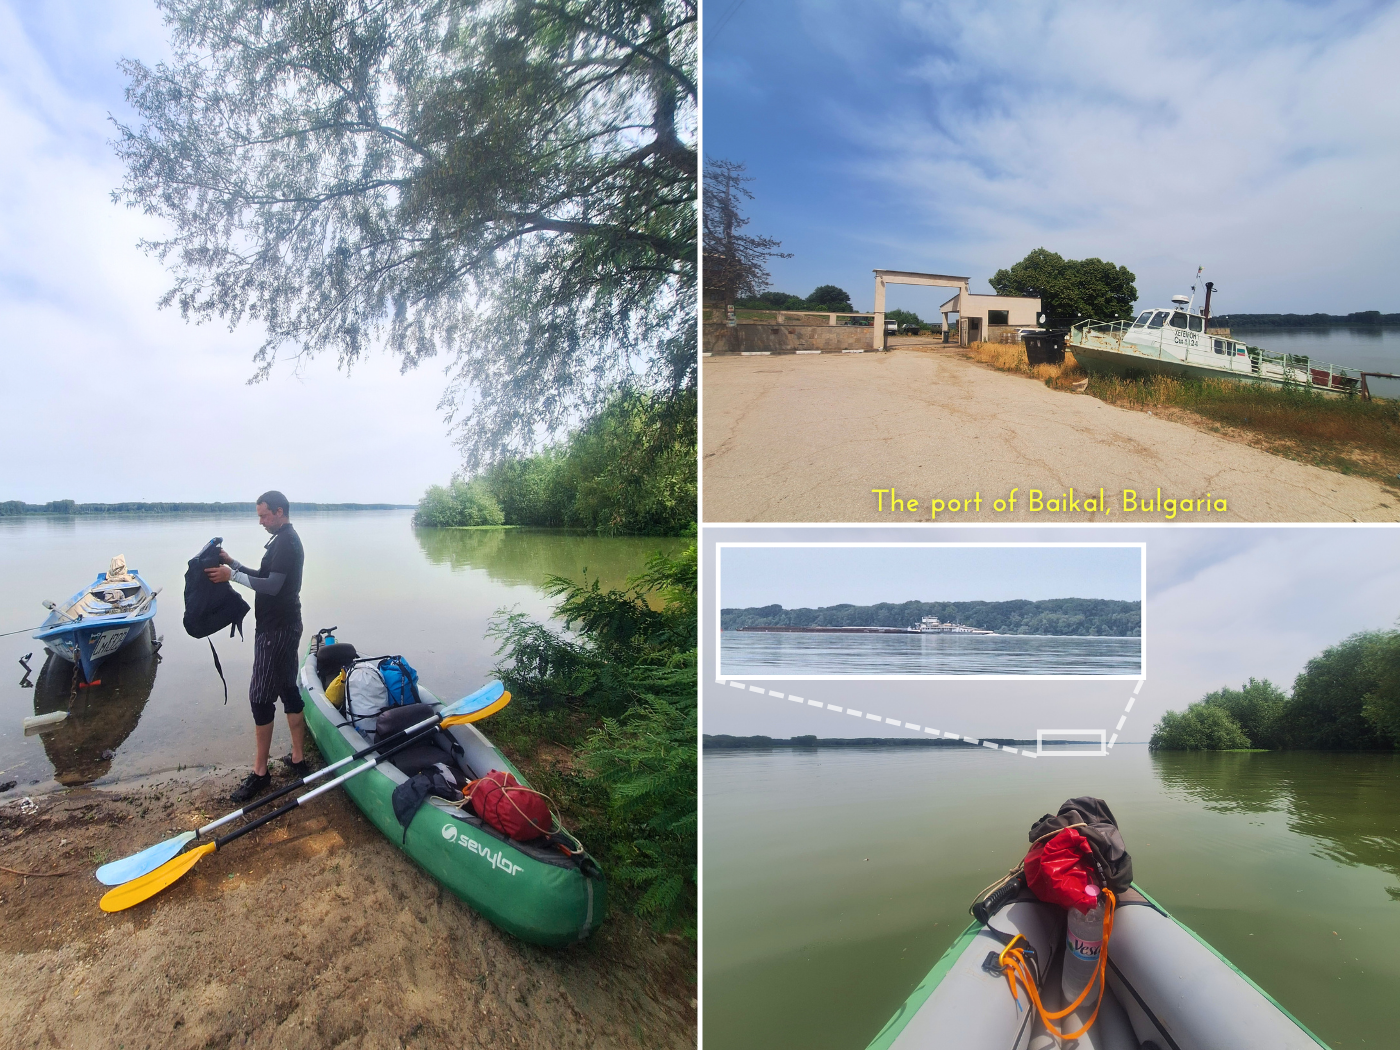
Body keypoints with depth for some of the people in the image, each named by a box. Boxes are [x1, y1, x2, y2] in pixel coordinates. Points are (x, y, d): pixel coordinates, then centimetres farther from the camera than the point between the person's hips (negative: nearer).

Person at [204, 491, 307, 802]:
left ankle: (260, 771, 4)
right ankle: (298, 759, 21)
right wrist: (233, 563, 8)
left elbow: (272, 585, -22)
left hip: (276, 629, -11)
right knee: (288, 689, 13)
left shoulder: (285, 543, -17)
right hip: (285, 626, 11)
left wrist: (233, 576, -17)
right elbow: (263, 577, 18)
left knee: (261, 697, -5)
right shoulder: (286, 540, 16)